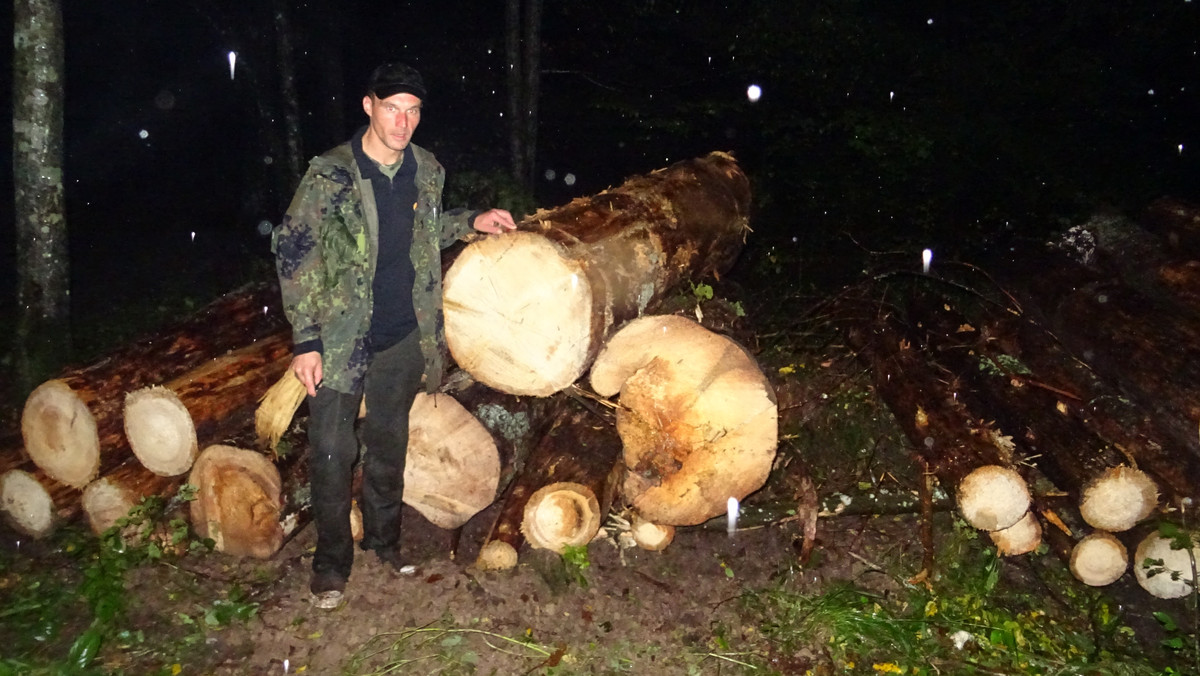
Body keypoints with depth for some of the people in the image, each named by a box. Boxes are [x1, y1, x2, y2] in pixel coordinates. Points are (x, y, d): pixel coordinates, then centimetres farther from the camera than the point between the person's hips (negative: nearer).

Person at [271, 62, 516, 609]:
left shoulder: (426, 171, 1)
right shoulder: (330, 174, -14)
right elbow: (293, 252, -13)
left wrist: (471, 222, 6)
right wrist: (305, 339, -16)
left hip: (403, 337, 4)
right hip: (341, 338, -4)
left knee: (389, 445, 18)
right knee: (332, 452, 0)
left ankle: (384, 539, 37)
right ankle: (332, 562, 19)